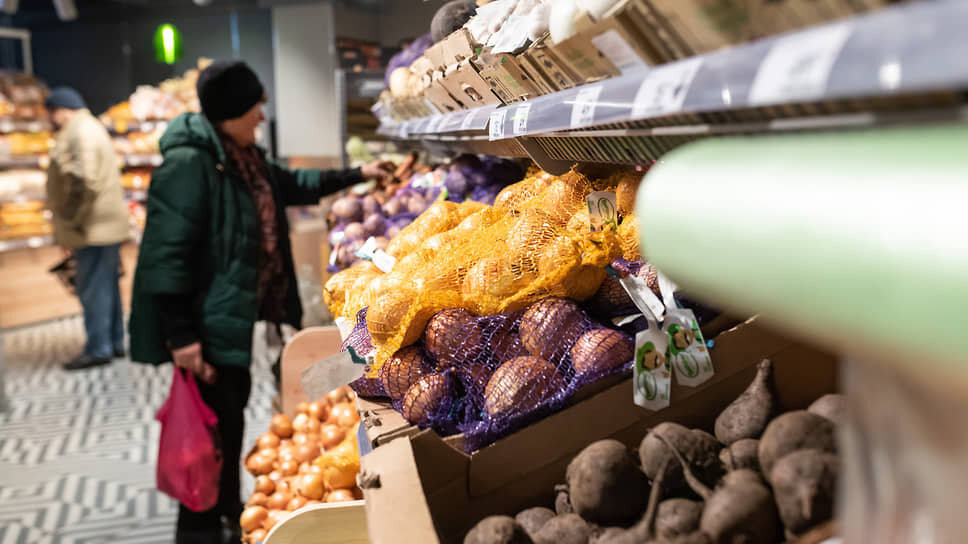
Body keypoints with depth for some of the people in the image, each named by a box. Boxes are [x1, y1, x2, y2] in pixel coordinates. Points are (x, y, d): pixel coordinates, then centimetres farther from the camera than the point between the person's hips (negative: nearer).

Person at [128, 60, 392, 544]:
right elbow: (167, 253, -24)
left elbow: (292, 185, 29)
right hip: (207, 323, -10)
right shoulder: (188, 163, -21)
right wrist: (180, 335, -26)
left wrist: (356, 175, 29)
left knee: (232, 411, 20)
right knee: (215, 423, -3)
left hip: (235, 313, 10)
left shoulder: (242, 157, 10)